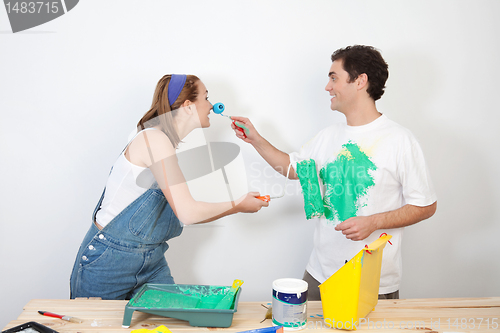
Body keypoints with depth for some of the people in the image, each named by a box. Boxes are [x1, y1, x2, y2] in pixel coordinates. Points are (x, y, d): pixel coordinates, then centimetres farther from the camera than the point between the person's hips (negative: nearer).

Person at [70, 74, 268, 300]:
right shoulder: (153, 139, -20)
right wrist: (238, 205, -10)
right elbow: (187, 213, -23)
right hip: (108, 261, -8)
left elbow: (182, 216, 8)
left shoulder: (168, 146, 7)